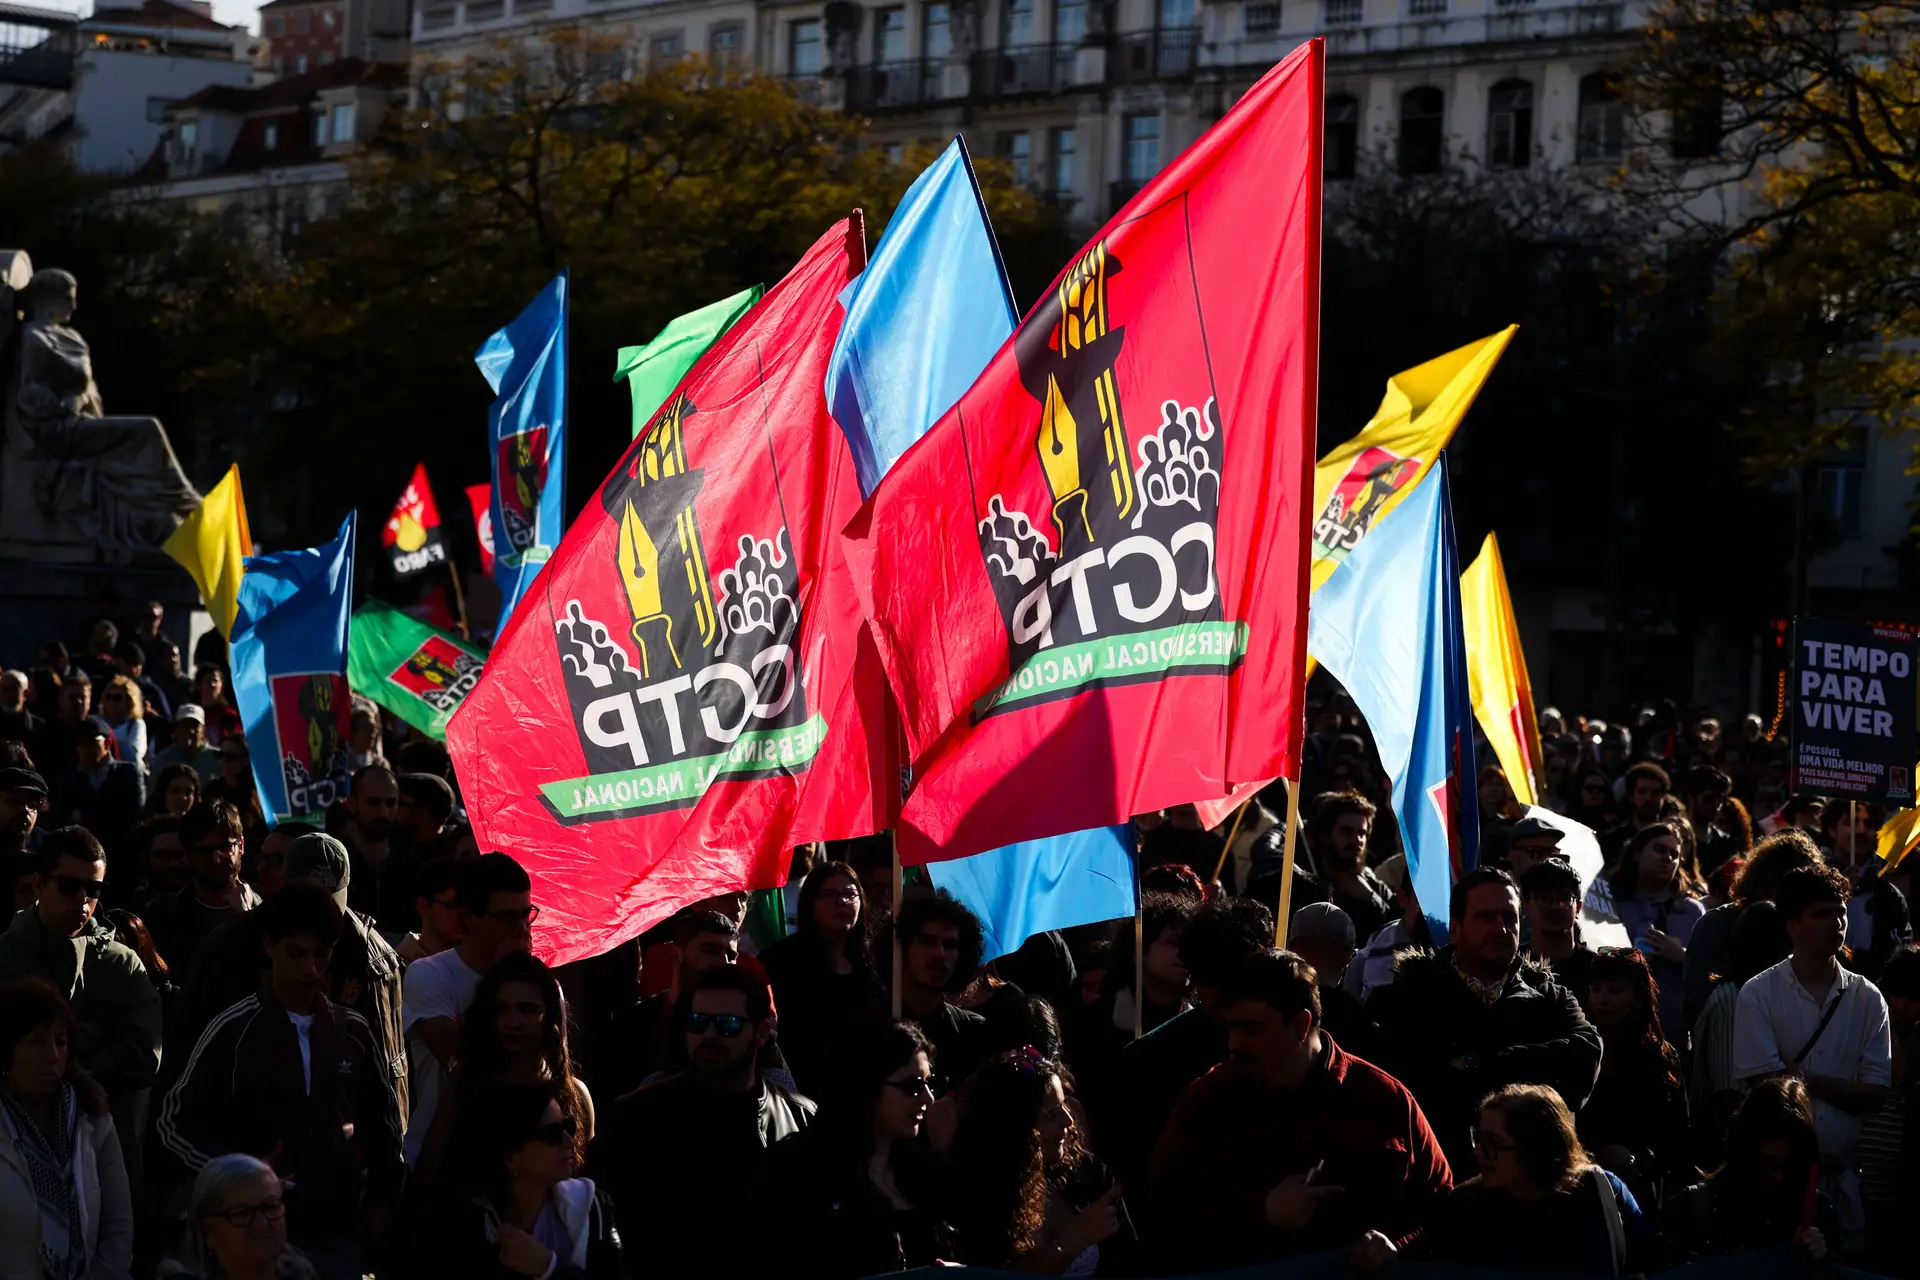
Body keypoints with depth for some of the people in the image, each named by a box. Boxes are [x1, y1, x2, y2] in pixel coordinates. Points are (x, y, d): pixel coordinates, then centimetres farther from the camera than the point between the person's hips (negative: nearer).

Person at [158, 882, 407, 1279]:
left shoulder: (353, 1032, 6)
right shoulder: (233, 1031, -5)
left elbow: (381, 1122, 17)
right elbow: (176, 1122, -2)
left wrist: (380, 1203, 10)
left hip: (338, 1234, 3)